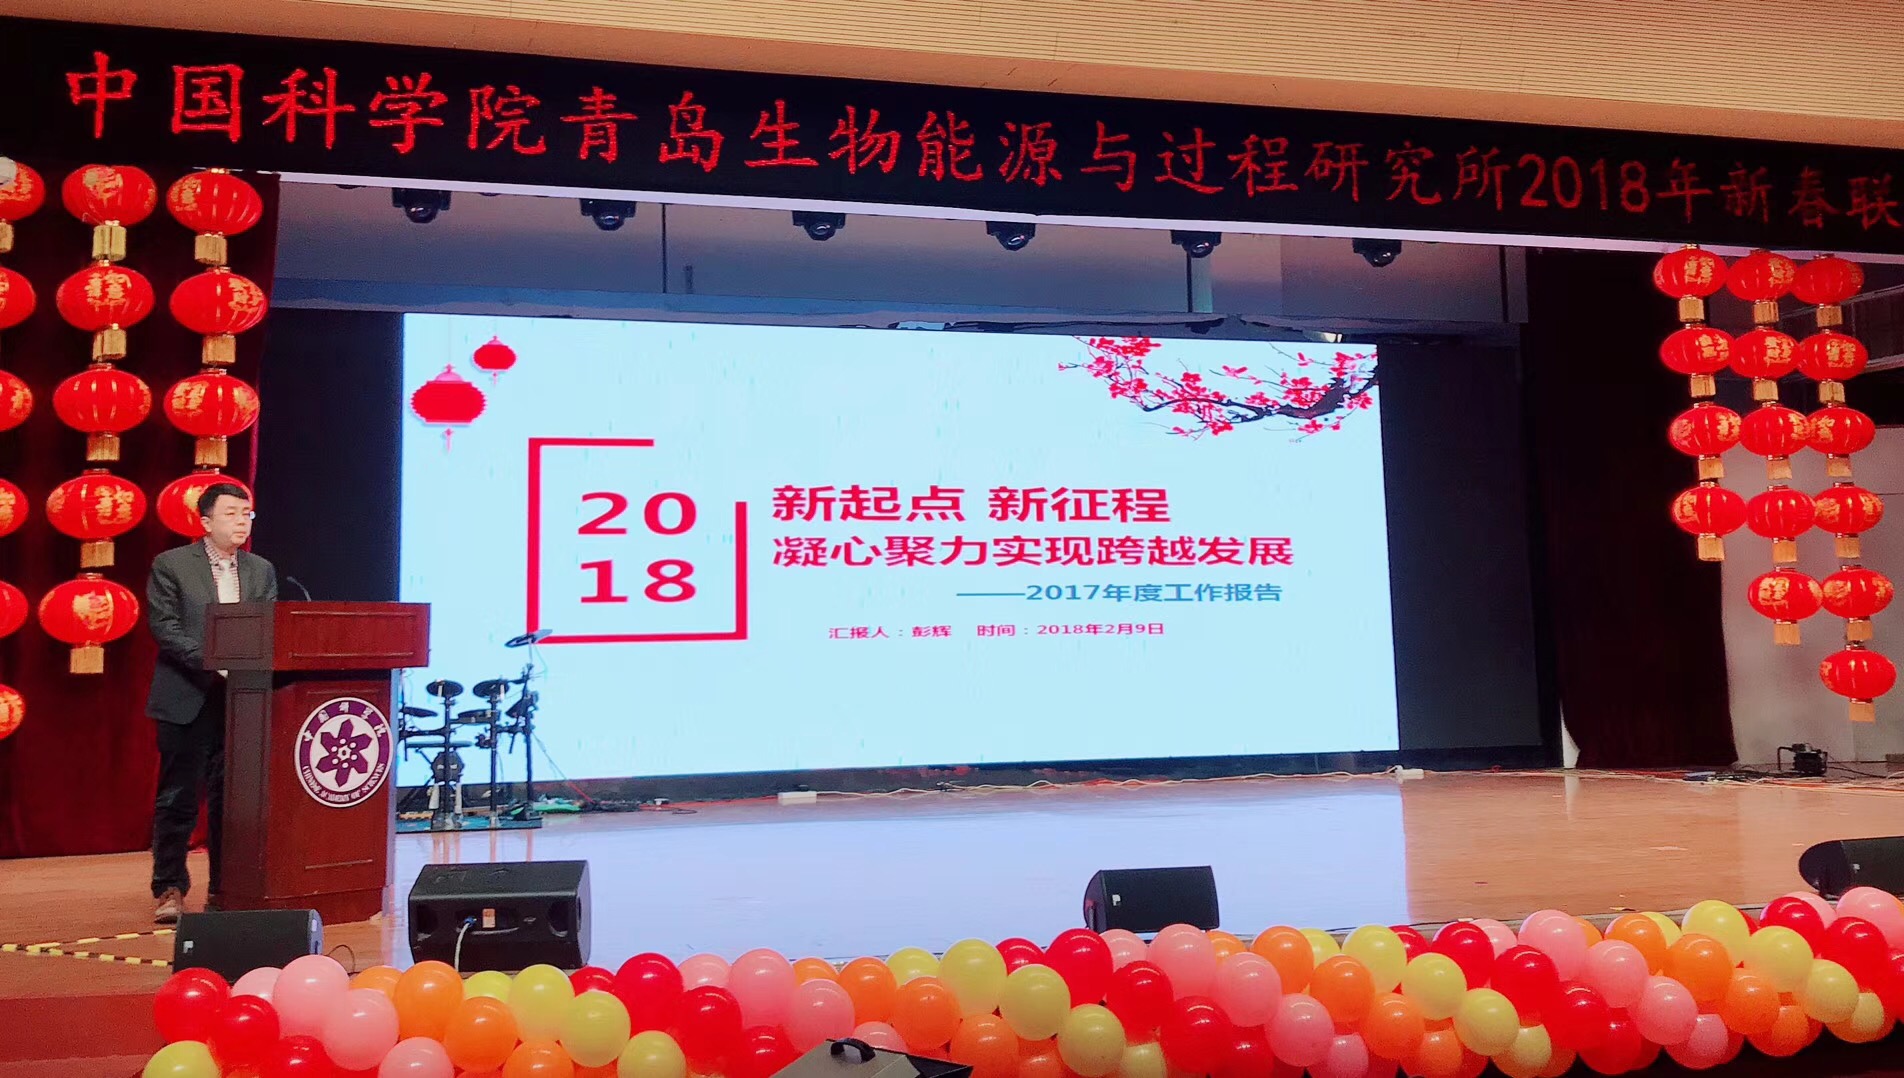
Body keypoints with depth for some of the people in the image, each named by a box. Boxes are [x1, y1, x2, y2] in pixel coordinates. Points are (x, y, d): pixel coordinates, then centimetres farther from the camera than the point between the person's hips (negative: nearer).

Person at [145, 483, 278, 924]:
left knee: (232, 797, 7)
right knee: (178, 798, 3)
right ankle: (169, 889, 13)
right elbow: (165, 627, -8)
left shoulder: (262, 571, 12)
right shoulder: (171, 565, 0)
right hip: (188, 700, -3)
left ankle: (226, 888, 15)